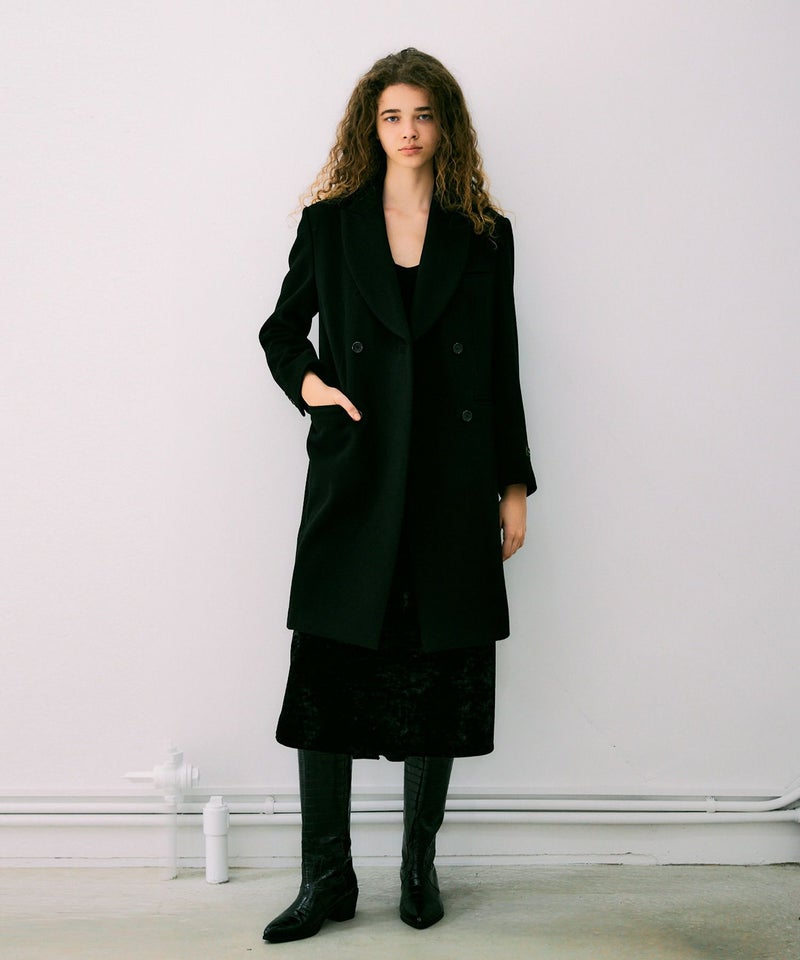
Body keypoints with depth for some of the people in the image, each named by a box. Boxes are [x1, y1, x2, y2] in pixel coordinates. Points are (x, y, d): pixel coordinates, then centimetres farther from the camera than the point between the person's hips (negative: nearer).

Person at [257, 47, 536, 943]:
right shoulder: (330, 224, 7)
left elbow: (502, 368, 8)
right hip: (355, 480, 0)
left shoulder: (484, 235, 7)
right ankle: (326, 878, 12)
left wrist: (514, 484, 6)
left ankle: (420, 864, 23)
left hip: (453, 484, 1)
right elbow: (281, 327, 17)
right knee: (326, 672, -2)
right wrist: (307, 380, -4)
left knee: (440, 677, 6)